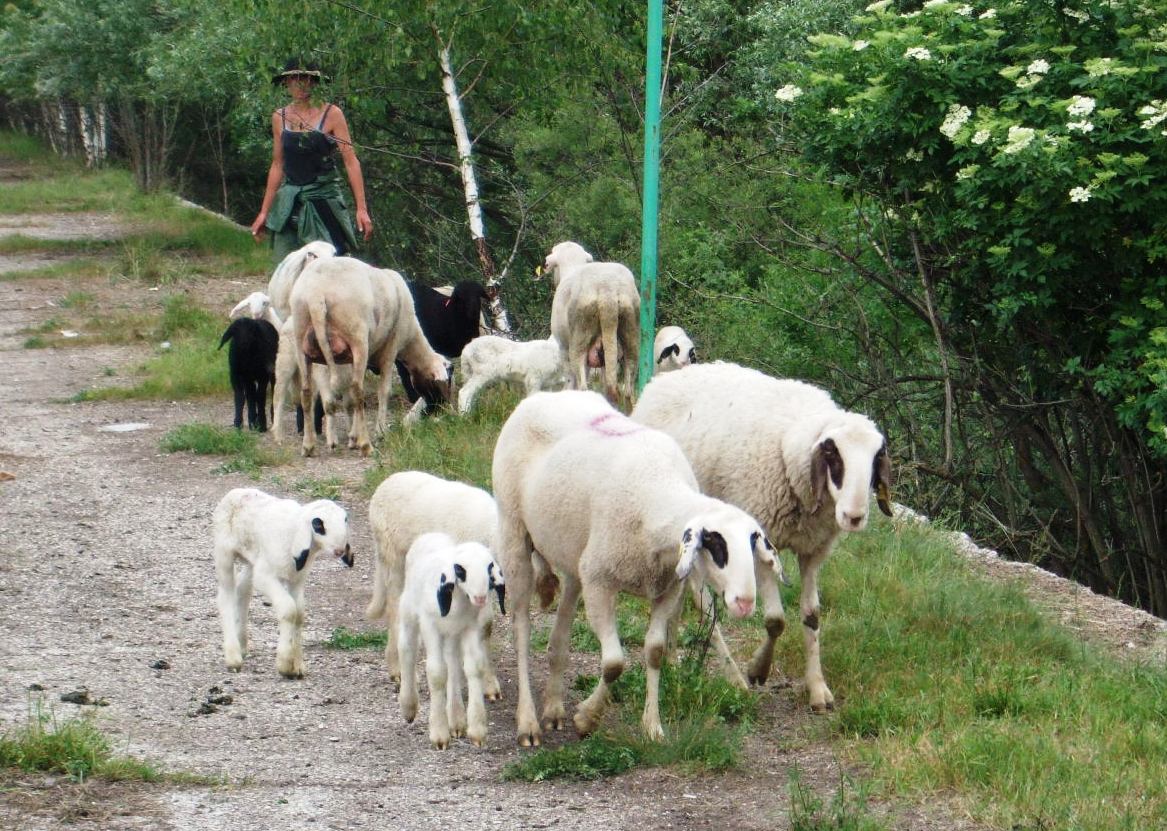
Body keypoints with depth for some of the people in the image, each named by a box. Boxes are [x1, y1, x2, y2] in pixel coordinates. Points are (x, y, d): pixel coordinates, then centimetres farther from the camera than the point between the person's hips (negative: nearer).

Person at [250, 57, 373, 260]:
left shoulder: (331, 114, -4)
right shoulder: (280, 117, 7)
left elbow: (351, 161, -7)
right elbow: (277, 166, 15)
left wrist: (361, 209, -14)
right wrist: (264, 212, 14)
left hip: (324, 198, -4)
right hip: (290, 201, 4)